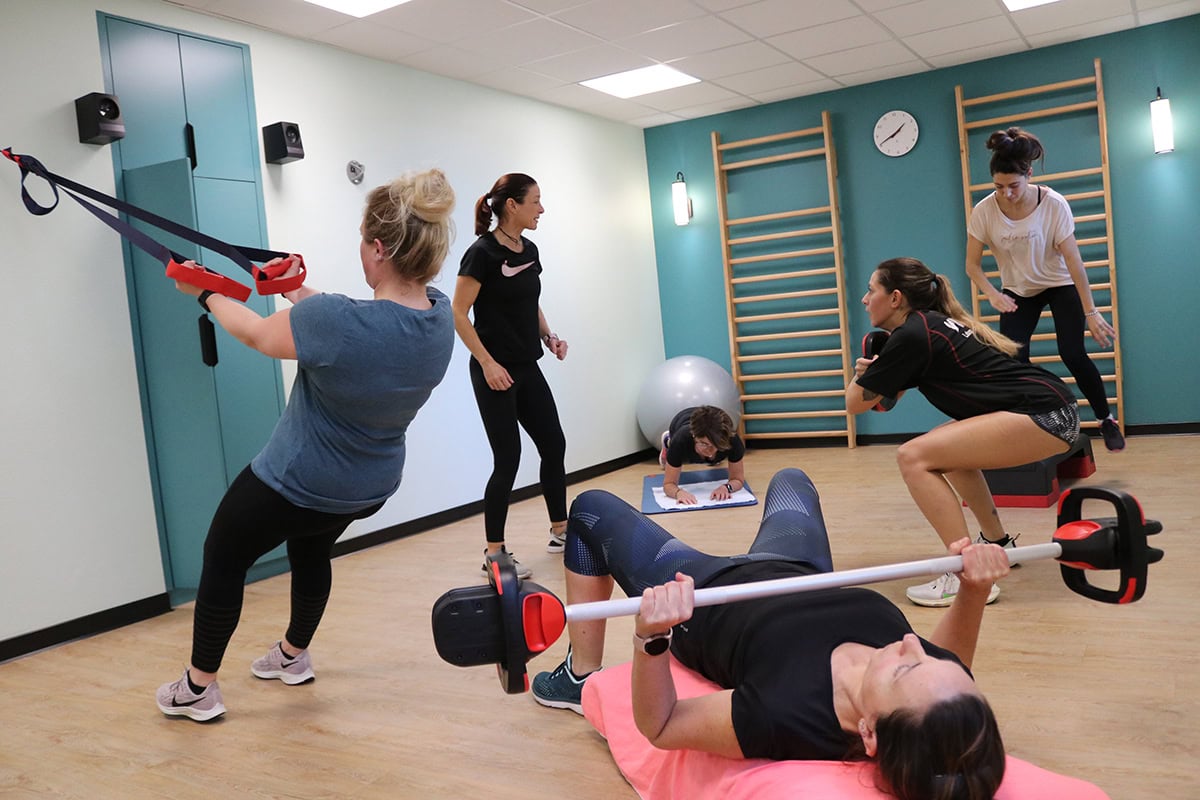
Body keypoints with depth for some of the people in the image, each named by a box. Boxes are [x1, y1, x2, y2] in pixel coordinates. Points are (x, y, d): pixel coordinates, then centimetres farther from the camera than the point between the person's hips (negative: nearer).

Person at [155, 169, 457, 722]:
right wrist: (300, 290, 14)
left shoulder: (334, 321, -35)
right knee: (311, 550, 34)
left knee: (223, 559, 18)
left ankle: (199, 689, 32)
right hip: (370, 489, 7)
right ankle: (294, 656, 52)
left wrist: (206, 294, 5)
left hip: (294, 485, -6)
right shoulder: (441, 316, -16)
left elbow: (256, 334, -15)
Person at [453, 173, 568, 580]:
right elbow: (458, 314, -15)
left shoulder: (529, 250, 9)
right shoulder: (482, 252, -14)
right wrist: (487, 363, -17)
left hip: (528, 368, 8)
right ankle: (494, 554, 8)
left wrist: (548, 336, 4)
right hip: (496, 372, -8)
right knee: (508, 459, -5)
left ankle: (561, 531, 27)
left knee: (553, 446, 10)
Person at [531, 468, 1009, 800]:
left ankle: (581, 679, 39)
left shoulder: (781, 713, -47)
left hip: (705, 596, -4)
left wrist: (651, 639, -48)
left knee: (591, 507, 16)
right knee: (789, 478, 32)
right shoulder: (932, 693, -33)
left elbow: (658, 727, -30)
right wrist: (976, 590, -20)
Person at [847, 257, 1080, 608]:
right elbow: (885, 400, 24)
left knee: (914, 457, -14)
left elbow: (855, 403, -3)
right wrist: (874, 371, 5)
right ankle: (998, 544, 35)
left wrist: (862, 372, 16)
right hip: (1050, 412, 10)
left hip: (1044, 416, -10)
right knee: (948, 446, 28)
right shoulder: (931, 324, 17)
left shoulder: (911, 335, -11)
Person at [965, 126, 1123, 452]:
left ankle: (1107, 420, 9)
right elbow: (972, 265, -13)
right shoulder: (983, 212, -21)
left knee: (1072, 354, -14)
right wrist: (993, 294, -32)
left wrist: (1091, 312, -20)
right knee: (1014, 359, -13)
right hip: (1018, 291, 2)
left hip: (1060, 285, -2)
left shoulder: (1054, 204, -25)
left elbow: (1073, 259, -21)